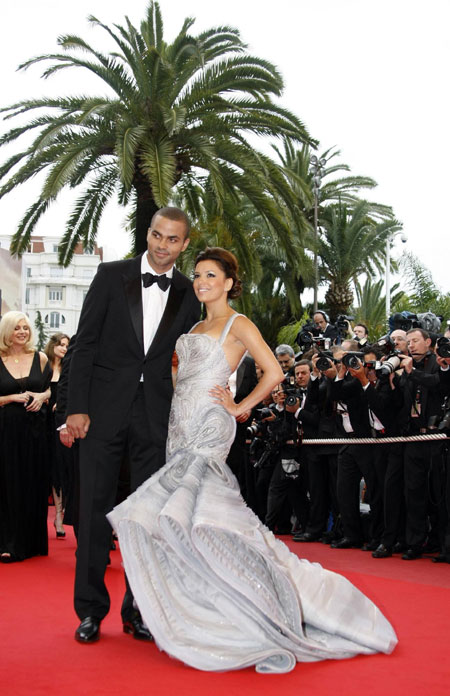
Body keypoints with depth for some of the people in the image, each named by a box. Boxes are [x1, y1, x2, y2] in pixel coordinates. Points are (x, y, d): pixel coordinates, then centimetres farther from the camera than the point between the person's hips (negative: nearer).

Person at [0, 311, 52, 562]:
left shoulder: (40, 358, 6)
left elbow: (50, 389, 13)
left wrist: (42, 397, -6)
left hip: (35, 428, 2)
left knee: (35, 483, 6)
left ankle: (34, 541, 19)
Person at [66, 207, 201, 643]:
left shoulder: (188, 295, 8)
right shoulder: (111, 276, 2)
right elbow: (85, 342, -1)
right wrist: (77, 407, -7)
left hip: (156, 415, 2)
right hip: (104, 410, -1)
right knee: (95, 509, 3)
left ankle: (138, 610, 18)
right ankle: (90, 610, 15)